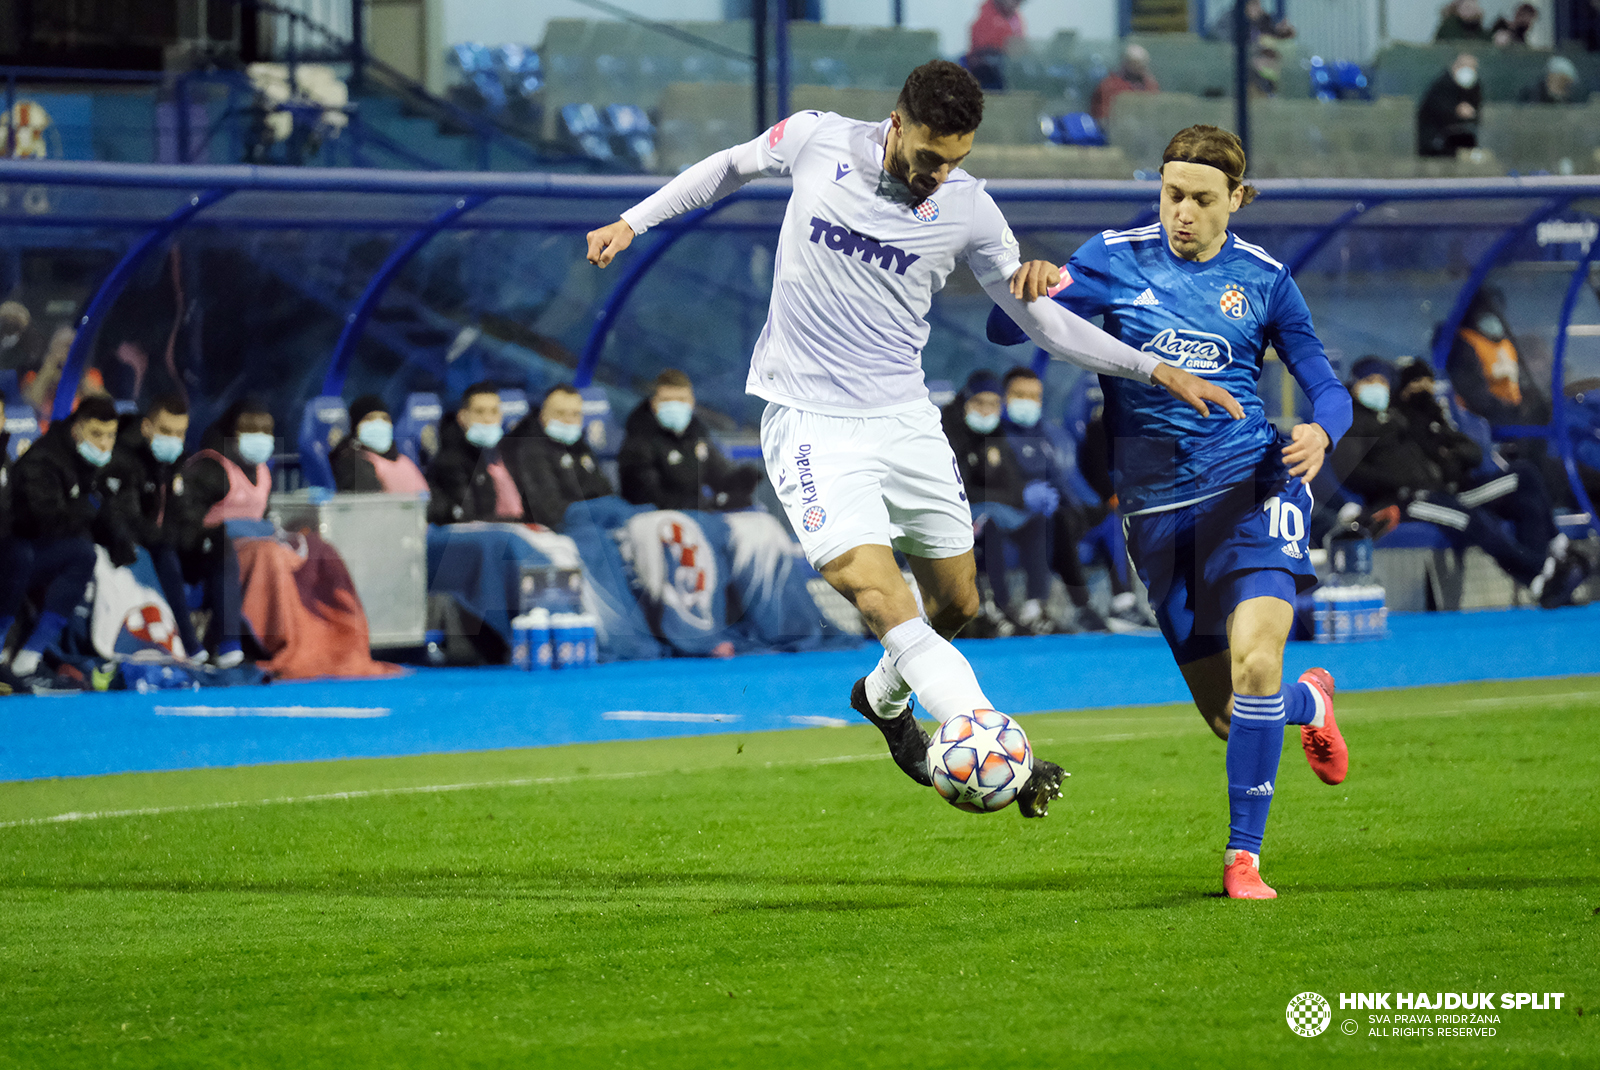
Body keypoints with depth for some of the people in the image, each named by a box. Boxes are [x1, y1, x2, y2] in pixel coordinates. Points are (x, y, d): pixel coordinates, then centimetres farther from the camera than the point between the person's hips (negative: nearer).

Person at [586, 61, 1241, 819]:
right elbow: (733, 165, 13)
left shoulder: (967, 209, -4)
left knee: (955, 601, 12)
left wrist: (1156, 371, -2)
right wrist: (635, 222, 15)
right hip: (810, 422, -3)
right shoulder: (818, 142, -8)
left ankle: (883, 698, 44)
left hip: (904, 418, 3)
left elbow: (1038, 317, 5)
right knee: (885, 605, -20)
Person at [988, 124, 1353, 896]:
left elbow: (1326, 387, 8)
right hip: (1156, 507, 2)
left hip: (1249, 483, -2)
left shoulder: (1262, 278, 3)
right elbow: (1005, 329, -2)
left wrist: (1320, 432, -15)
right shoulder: (1117, 259, 2)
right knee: (1227, 715, 6)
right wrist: (1031, 286, -25)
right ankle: (1310, 703, 43)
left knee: (1254, 663, -25)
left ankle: (1243, 856, -11)